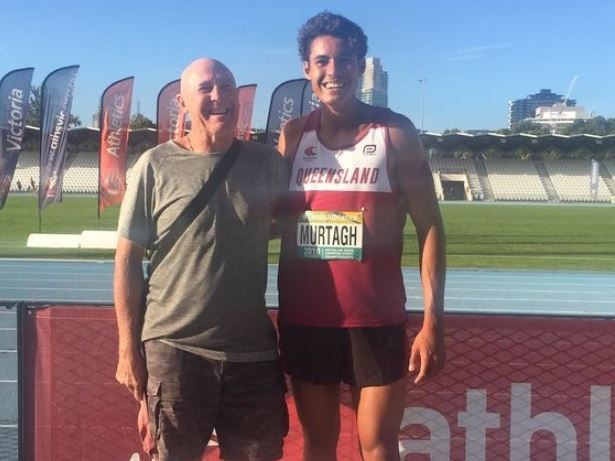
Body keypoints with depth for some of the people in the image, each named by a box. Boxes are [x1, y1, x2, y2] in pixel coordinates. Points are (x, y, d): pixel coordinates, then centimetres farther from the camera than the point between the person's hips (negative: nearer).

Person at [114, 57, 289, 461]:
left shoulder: (268, 163, 3)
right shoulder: (157, 165, -3)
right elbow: (128, 258, -1)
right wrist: (129, 348, -3)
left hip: (253, 351, 3)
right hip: (174, 348, -2)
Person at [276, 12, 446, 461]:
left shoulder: (395, 133, -3)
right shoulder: (293, 135, 5)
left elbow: (430, 226, -4)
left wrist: (433, 321, -10)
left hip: (376, 318, -2)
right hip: (304, 318, 3)